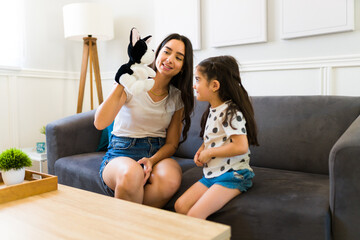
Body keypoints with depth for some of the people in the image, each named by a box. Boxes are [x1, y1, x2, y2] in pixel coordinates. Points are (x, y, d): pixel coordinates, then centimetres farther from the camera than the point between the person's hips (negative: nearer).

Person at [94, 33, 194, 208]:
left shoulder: (178, 97, 5)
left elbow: (172, 143, 6)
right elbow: (100, 123, -20)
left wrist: (152, 161, -15)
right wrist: (122, 82, -26)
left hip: (158, 154, 3)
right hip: (121, 154, -2)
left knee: (171, 179, -33)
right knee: (132, 173, -39)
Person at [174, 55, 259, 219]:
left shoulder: (231, 112, -16)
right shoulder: (212, 111, 12)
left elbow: (241, 146, -25)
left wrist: (209, 153, -15)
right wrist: (200, 151, 4)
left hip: (232, 175, -8)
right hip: (211, 174, 9)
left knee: (195, 214, -20)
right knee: (180, 206, -3)